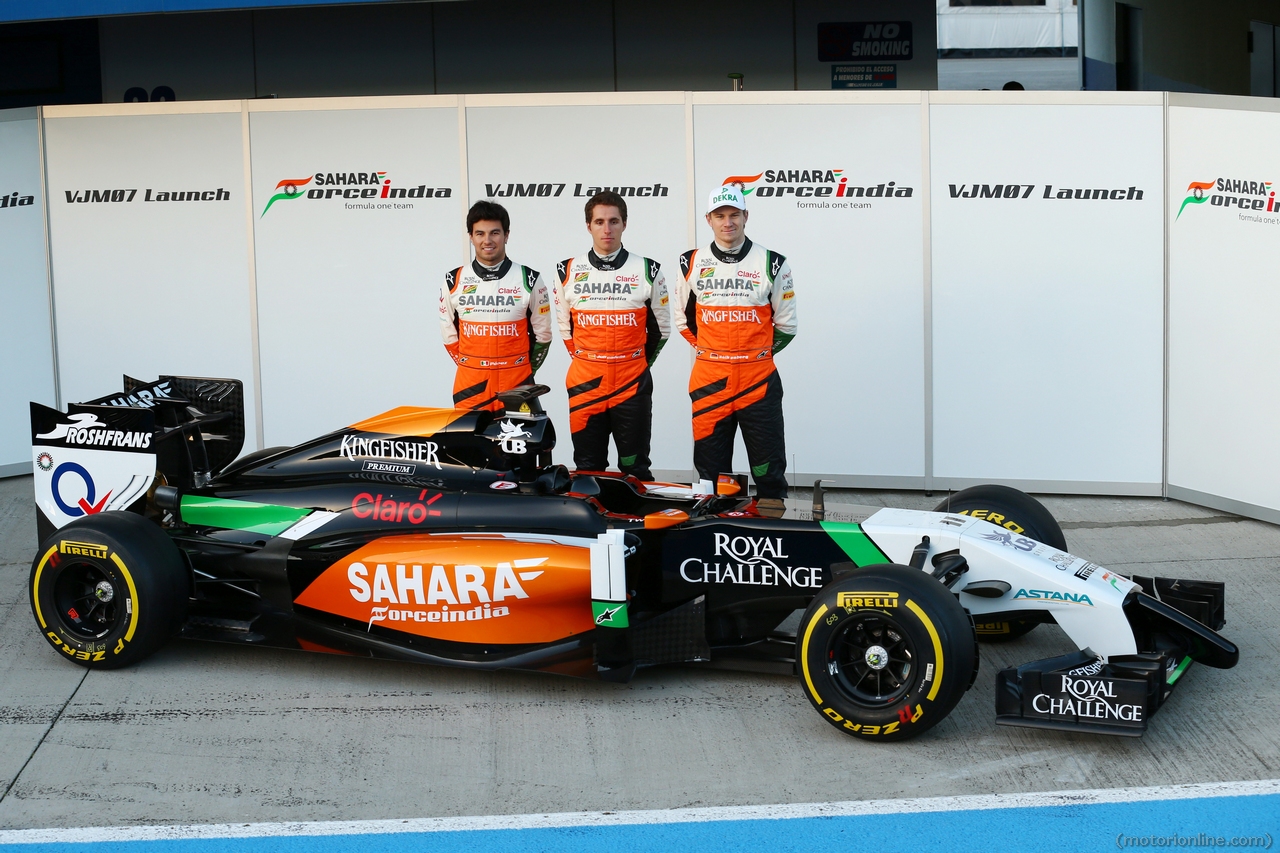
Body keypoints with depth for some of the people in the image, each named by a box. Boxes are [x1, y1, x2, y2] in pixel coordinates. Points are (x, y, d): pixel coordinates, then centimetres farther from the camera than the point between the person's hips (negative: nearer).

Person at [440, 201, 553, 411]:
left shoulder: (529, 280, 0)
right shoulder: (453, 282, 3)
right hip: (469, 386, 1)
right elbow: (449, 334, 13)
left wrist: (523, 371, 10)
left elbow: (542, 334, 8)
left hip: (516, 385, -1)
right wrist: (472, 368, 10)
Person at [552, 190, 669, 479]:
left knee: (636, 470, 5)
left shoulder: (648, 271, 1)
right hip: (585, 384, 1)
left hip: (632, 386, -1)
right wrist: (585, 359, 12)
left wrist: (637, 364, 11)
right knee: (587, 470, 8)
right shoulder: (567, 272, 3)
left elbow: (660, 328, 11)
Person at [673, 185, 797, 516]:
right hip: (708, 378, 2)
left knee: (769, 468, 1)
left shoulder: (772, 264, 1)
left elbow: (786, 325, 9)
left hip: (759, 378, -2)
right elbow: (681, 317, 18)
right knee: (710, 467, 8)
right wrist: (709, 348, 13)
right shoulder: (692, 263, 6)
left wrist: (757, 353, 8)